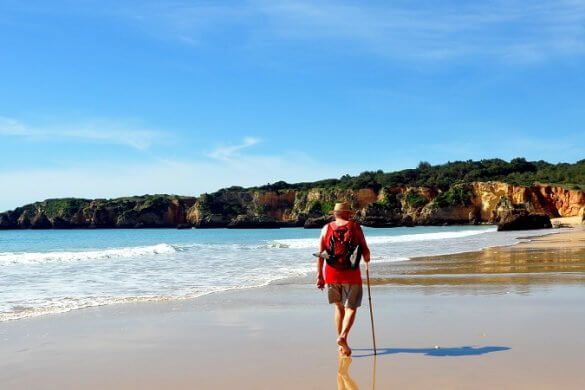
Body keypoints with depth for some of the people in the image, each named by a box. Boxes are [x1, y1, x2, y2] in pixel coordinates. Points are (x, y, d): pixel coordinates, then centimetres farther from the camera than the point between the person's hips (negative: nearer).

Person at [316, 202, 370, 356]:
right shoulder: (354, 226, 0)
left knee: (339, 307, 16)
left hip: (332, 274, 3)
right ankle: (343, 337, -21)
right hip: (351, 274, -3)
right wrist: (367, 258, 22)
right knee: (351, 308, 0)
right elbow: (365, 250, -1)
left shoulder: (326, 228, 6)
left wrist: (319, 276, 5)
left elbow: (320, 254, 1)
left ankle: (341, 344, 21)